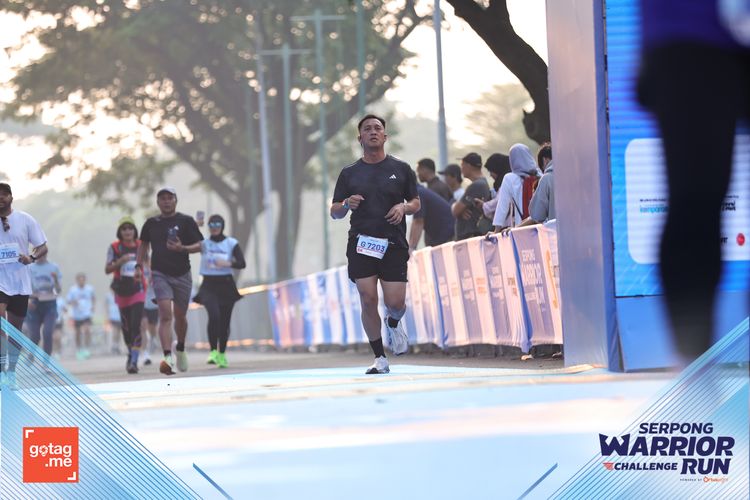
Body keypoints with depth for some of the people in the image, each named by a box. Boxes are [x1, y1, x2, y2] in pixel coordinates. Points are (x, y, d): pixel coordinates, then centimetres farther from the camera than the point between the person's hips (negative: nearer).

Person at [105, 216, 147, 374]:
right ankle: (131, 353, 38)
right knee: (126, 326, 12)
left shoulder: (141, 246, 2)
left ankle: (134, 361, -18)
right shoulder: (114, 248, -2)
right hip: (121, 291, 1)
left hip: (138, 290, -1)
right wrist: (120, 262, -21)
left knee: (136, 325, -15)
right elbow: (107, 269, -6)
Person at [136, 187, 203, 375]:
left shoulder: (186, 221, 0)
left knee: (180, 316, 12)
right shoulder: (151, 224, 7)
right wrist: (139, 265, 12)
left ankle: (180, 348, 40)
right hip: (160, 274, 0)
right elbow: (144, 244, 23)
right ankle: (167, 357, -25)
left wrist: (182, 248, -19)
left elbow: (199, 246, -1)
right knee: (165, 314, -17)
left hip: (182, 275, 0)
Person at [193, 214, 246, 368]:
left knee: (224, 321, 6)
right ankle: (213, 351, -17)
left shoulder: (231, 243, 2)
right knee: (214, 315, -24)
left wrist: (228, 263, -22)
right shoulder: (203, 243, 3)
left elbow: (242, 263, -5)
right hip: (209, 285, -1)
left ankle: (222, 354, 24)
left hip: (226, 285, 1)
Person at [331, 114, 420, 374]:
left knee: (395, 302, -7)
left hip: (393, 245, 0)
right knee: (368, 301, -8)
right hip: (361, 243, 0)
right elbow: (334, 211, 11)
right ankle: (380, 359, 3)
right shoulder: (349, 173, 9)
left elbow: (416, 202, 14)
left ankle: (393, 324, 31)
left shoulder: (401, 169, 8)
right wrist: (347, 205, -11)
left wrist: (404, 207, -8)